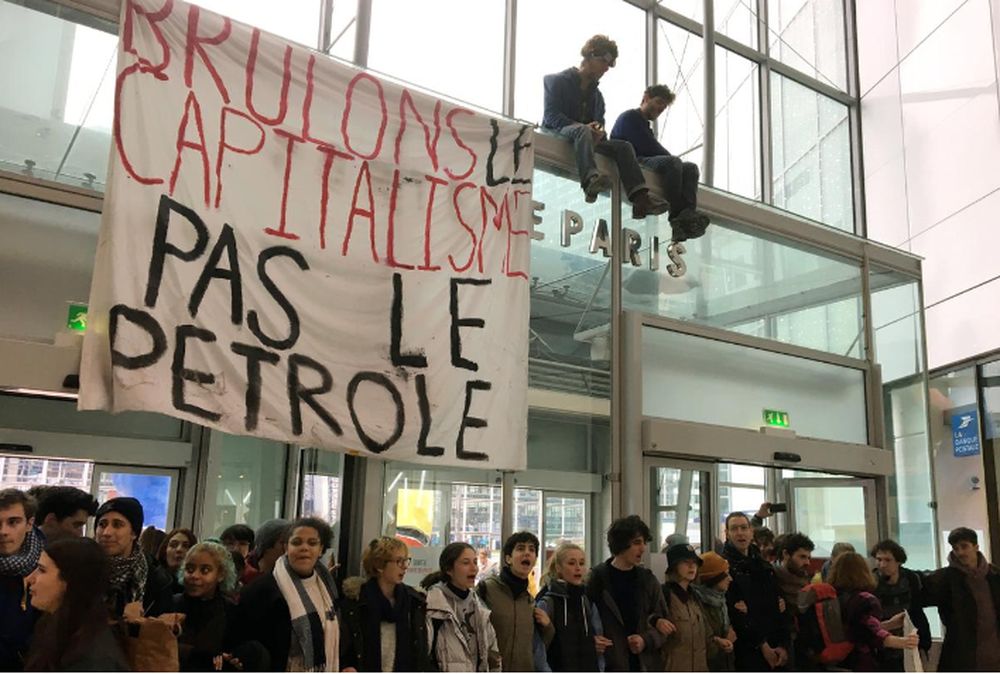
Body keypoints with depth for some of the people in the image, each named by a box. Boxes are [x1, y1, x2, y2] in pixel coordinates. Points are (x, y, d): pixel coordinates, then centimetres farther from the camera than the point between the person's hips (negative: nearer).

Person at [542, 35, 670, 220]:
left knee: (623, 146, -16)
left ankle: (640, 197, -36)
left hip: (581, 140, 6)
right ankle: (590, 180, -64)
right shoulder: (557, 81, 5)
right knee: (583, 131, -38)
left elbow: (600, 124, 15)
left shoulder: (597, 95, 24)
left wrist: (599, 132, -12)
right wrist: (584, 127, -22)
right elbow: (551, 116, -9)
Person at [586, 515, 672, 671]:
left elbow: (663, 620, 8)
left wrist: (646, 640, -9)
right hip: (611, 665, -4)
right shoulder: (597, 578, -5)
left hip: (646, 665, 4)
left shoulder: (647, 579, 8)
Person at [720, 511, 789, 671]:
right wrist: (762, 645, -12)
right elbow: (733, 614, -14)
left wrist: (783, 644, 3)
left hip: (774, 649, 6)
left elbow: (778, 606, 15)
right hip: (747, 651, -6)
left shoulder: (764, 566, 16)